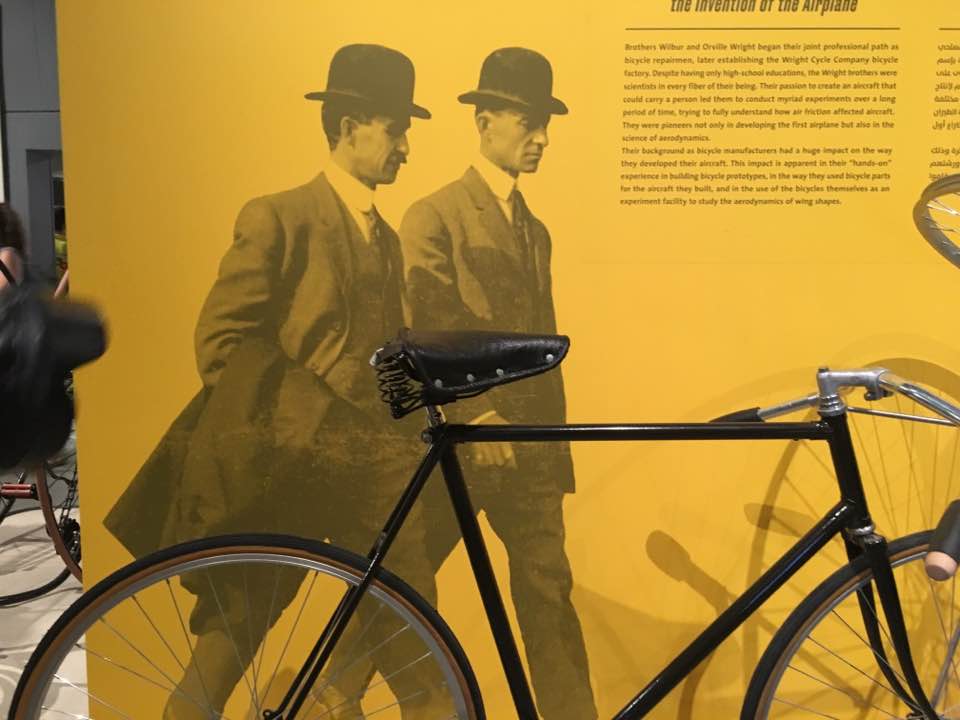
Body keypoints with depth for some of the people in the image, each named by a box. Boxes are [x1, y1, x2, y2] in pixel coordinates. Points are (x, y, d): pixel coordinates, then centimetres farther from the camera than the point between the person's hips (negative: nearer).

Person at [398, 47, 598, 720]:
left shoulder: (534, 229, 19)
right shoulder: (434, 217, -3)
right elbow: (427, 327, -15)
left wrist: (556, 445, 17)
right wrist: (475, 413, -27)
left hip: (529, 445, 6)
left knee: (549, 589, 3)